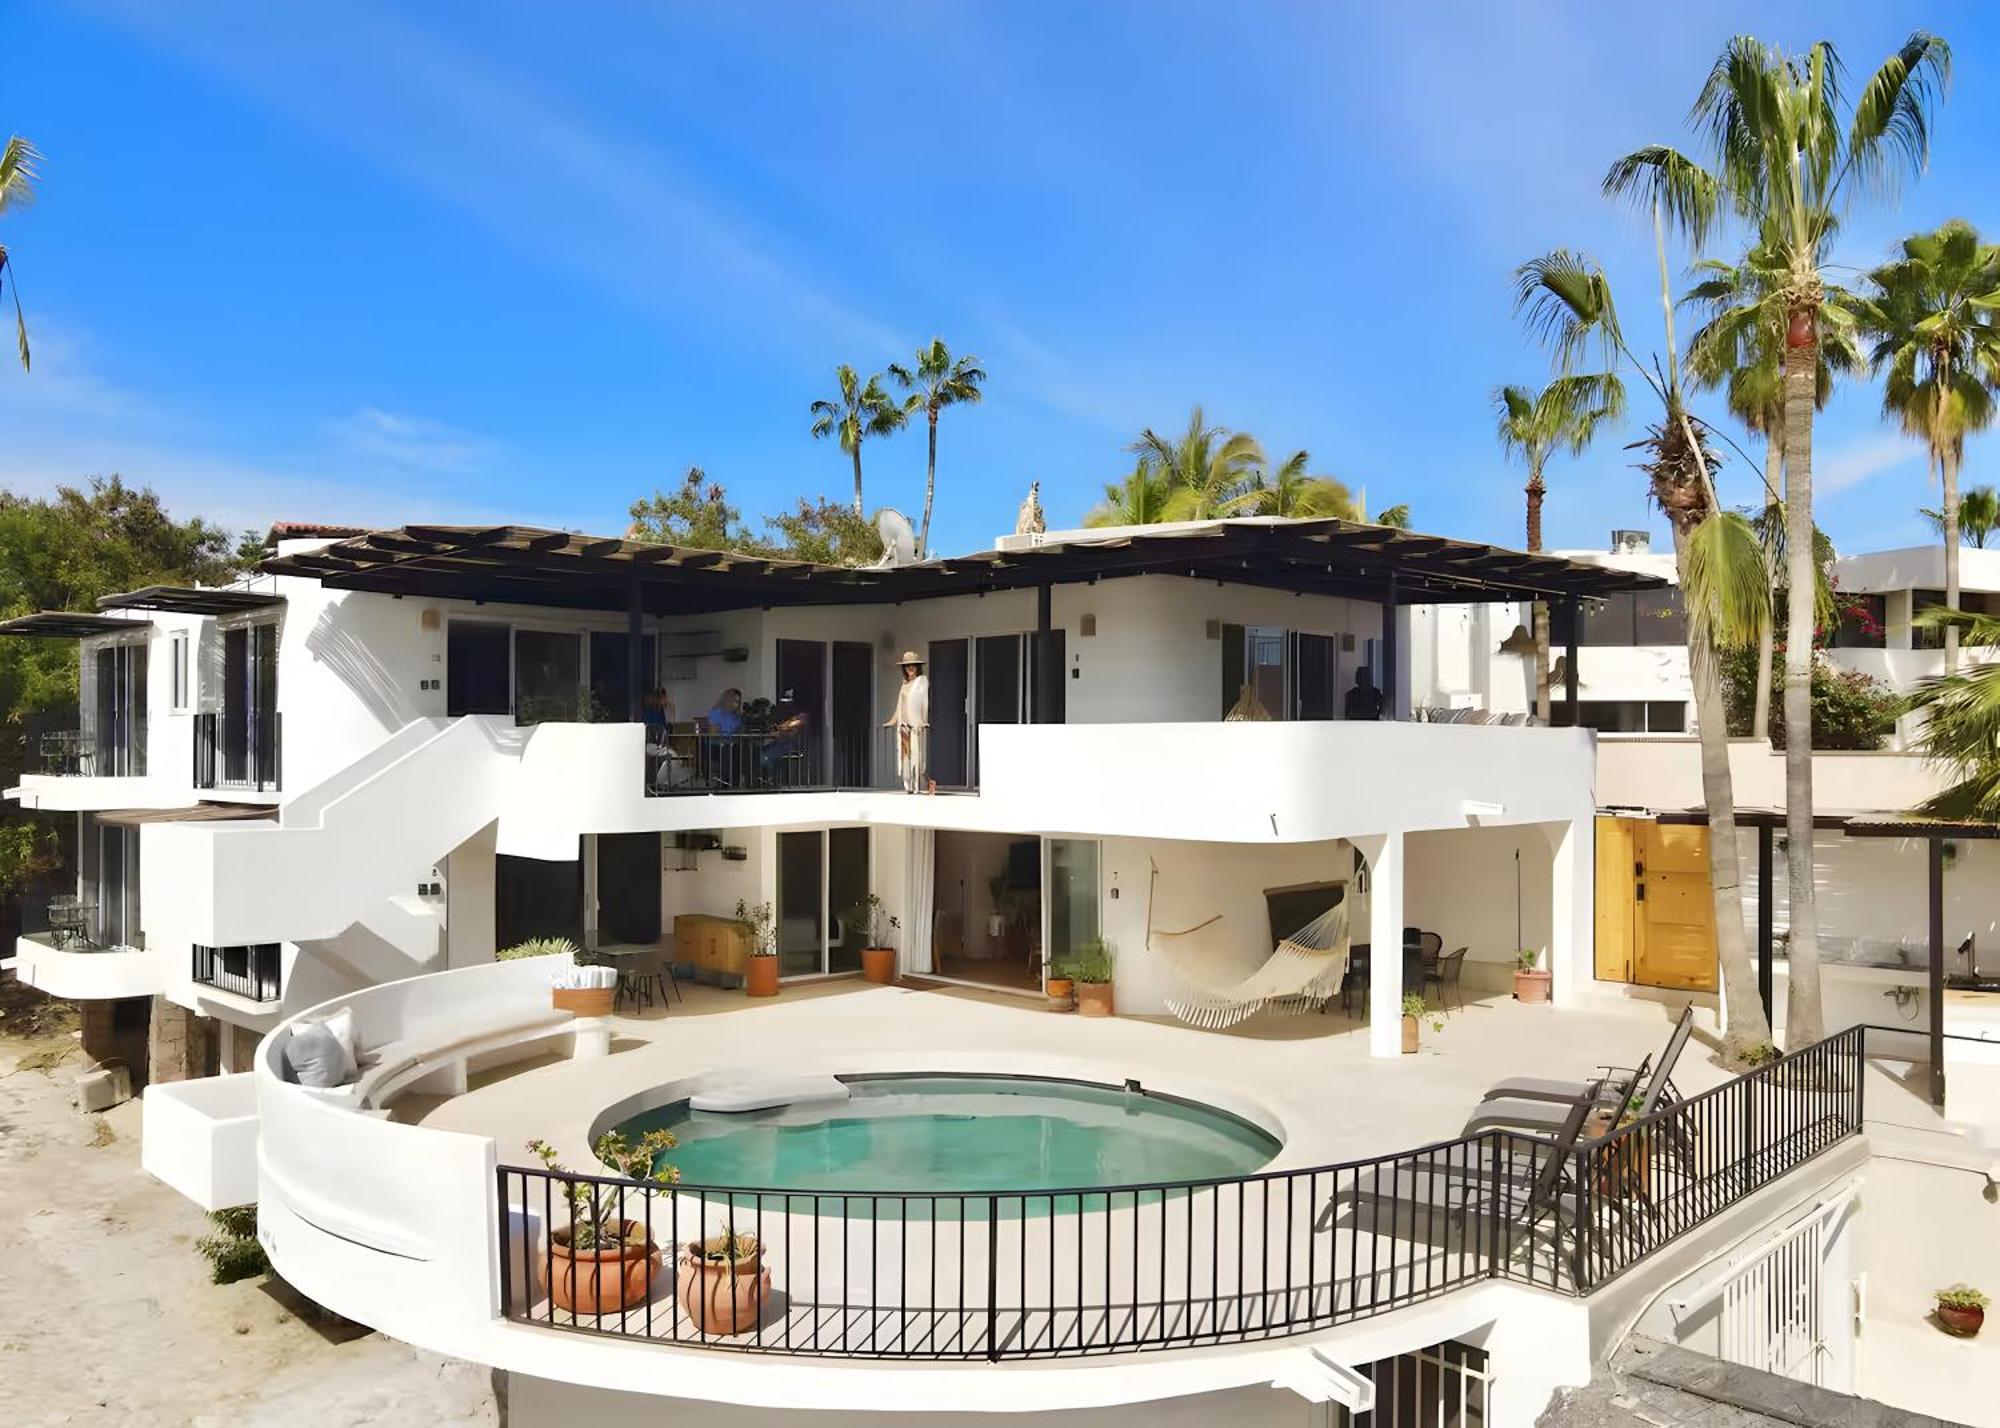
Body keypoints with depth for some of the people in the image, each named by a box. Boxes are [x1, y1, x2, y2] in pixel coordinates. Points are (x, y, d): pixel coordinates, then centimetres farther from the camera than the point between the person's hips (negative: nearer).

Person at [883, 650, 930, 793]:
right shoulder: (905, 683, 18)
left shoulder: (923, 681, 1)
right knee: (905, 755, 2)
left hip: (917, 724, -6)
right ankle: (909, 786, 4)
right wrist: (892, 721, 22)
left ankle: (918, 787, -9)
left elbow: (925, 701, -9)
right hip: (905, 725, 6)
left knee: (917, 754, -9)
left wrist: (924, 720, -20)